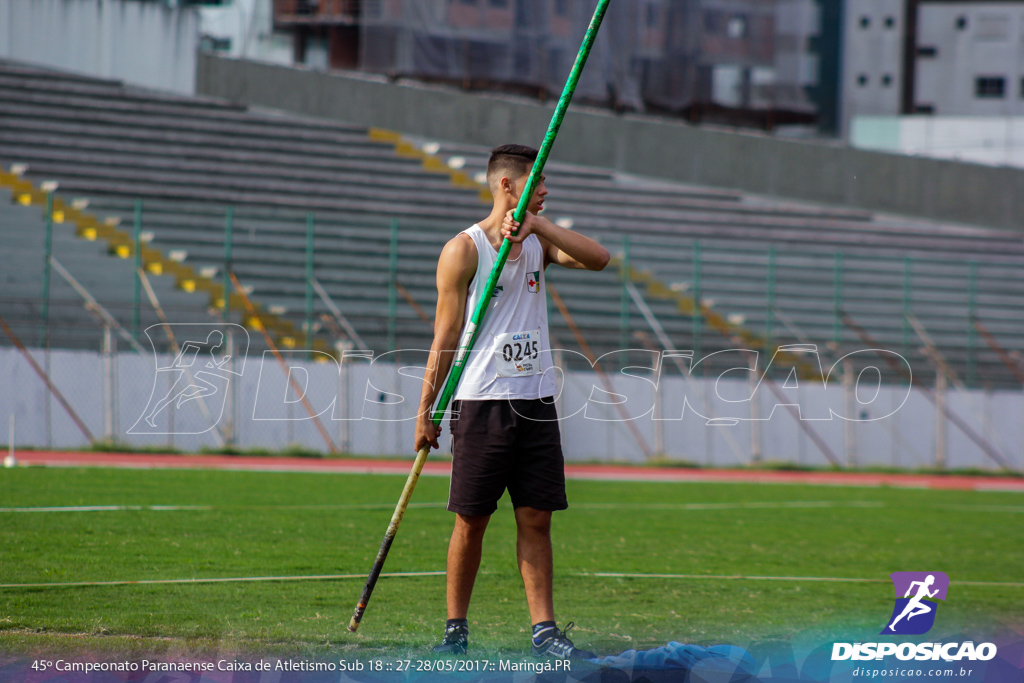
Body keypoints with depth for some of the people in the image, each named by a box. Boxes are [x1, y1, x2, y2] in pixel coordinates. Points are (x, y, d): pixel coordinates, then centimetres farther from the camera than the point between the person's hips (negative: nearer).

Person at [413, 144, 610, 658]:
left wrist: (539, 225, -12)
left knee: (536, 519, 2)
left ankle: (544, 630, 2)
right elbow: (446, 337, -5)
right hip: (482, 402, -5)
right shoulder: (464, 249, -4)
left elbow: (597, 259, -3)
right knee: (471, 520, -1)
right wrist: (427, 409, -7)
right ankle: (455, 629, 11)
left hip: (536, 402, 5)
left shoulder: (537, 241, 12)